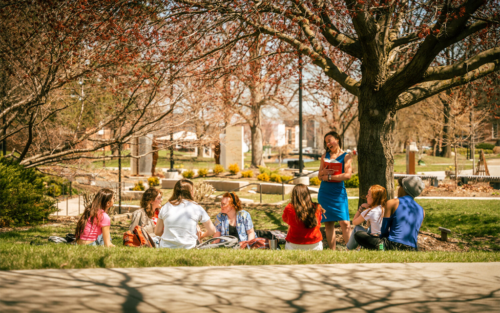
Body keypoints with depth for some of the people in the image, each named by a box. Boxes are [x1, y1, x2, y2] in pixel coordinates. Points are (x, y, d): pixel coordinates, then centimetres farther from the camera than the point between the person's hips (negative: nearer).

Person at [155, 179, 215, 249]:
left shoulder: (165, 207, 7)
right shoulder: (196, 208, 0)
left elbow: (157, 232, 12)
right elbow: (212, 231, 6)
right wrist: (202, 235, 27)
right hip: (187, 248, -4)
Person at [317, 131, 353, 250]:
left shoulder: (346, 156, 1)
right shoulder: (325, 156, 13)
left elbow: (348, 175, -12)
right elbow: (319, 176, 13)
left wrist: (329, 177, -10)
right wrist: (323, 172, -10)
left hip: (339, 192, -4)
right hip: (324, 193, 4)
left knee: (345, 223, -13)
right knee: (328, 223, 3)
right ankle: (332, 250, 8)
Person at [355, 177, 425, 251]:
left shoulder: (392, 203, -1)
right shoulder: (421, 211, 13)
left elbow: (384, 231, 1)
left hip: (392, 246, -4)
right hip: (412, 251, 5)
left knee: (358, 235, 12)